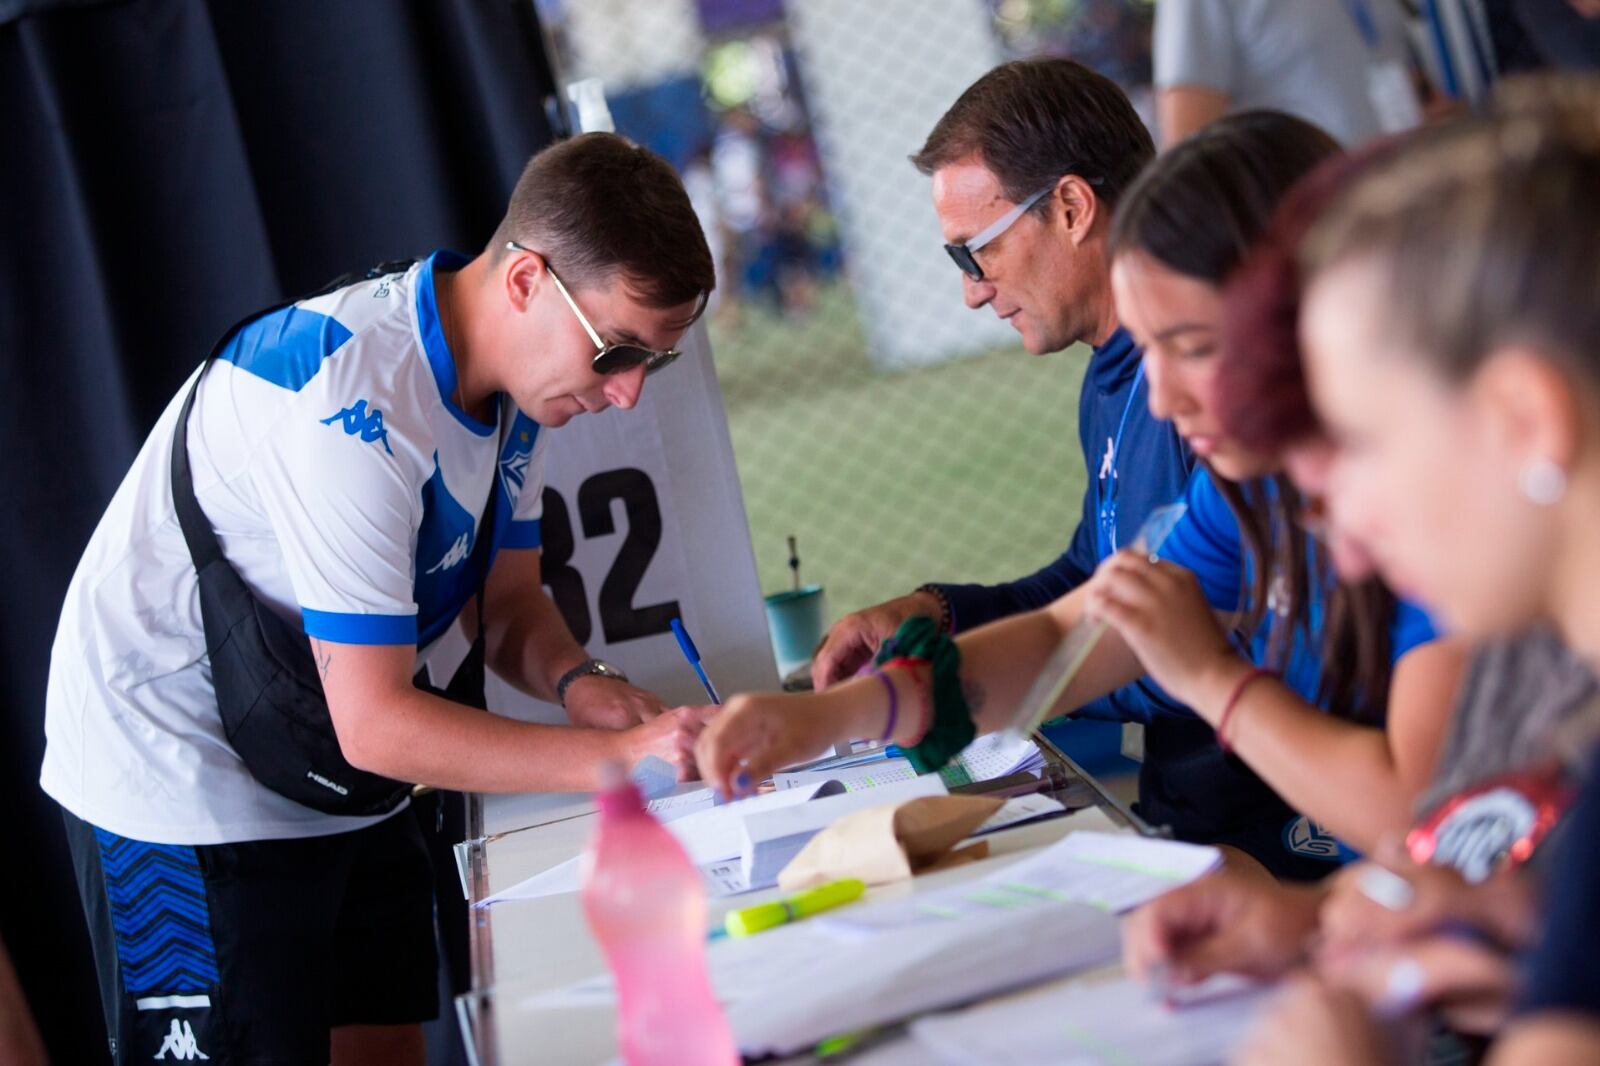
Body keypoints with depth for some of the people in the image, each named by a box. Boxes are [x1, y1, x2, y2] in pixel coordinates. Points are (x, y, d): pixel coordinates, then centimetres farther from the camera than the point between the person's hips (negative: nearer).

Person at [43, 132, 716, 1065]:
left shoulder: (516, 364, -3)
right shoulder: (350, 397, -31)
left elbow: (507, 604, 5)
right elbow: (374, 723, -30)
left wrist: (578, 682, -17)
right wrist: (618, 756, -32)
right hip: (180, 780, -9)